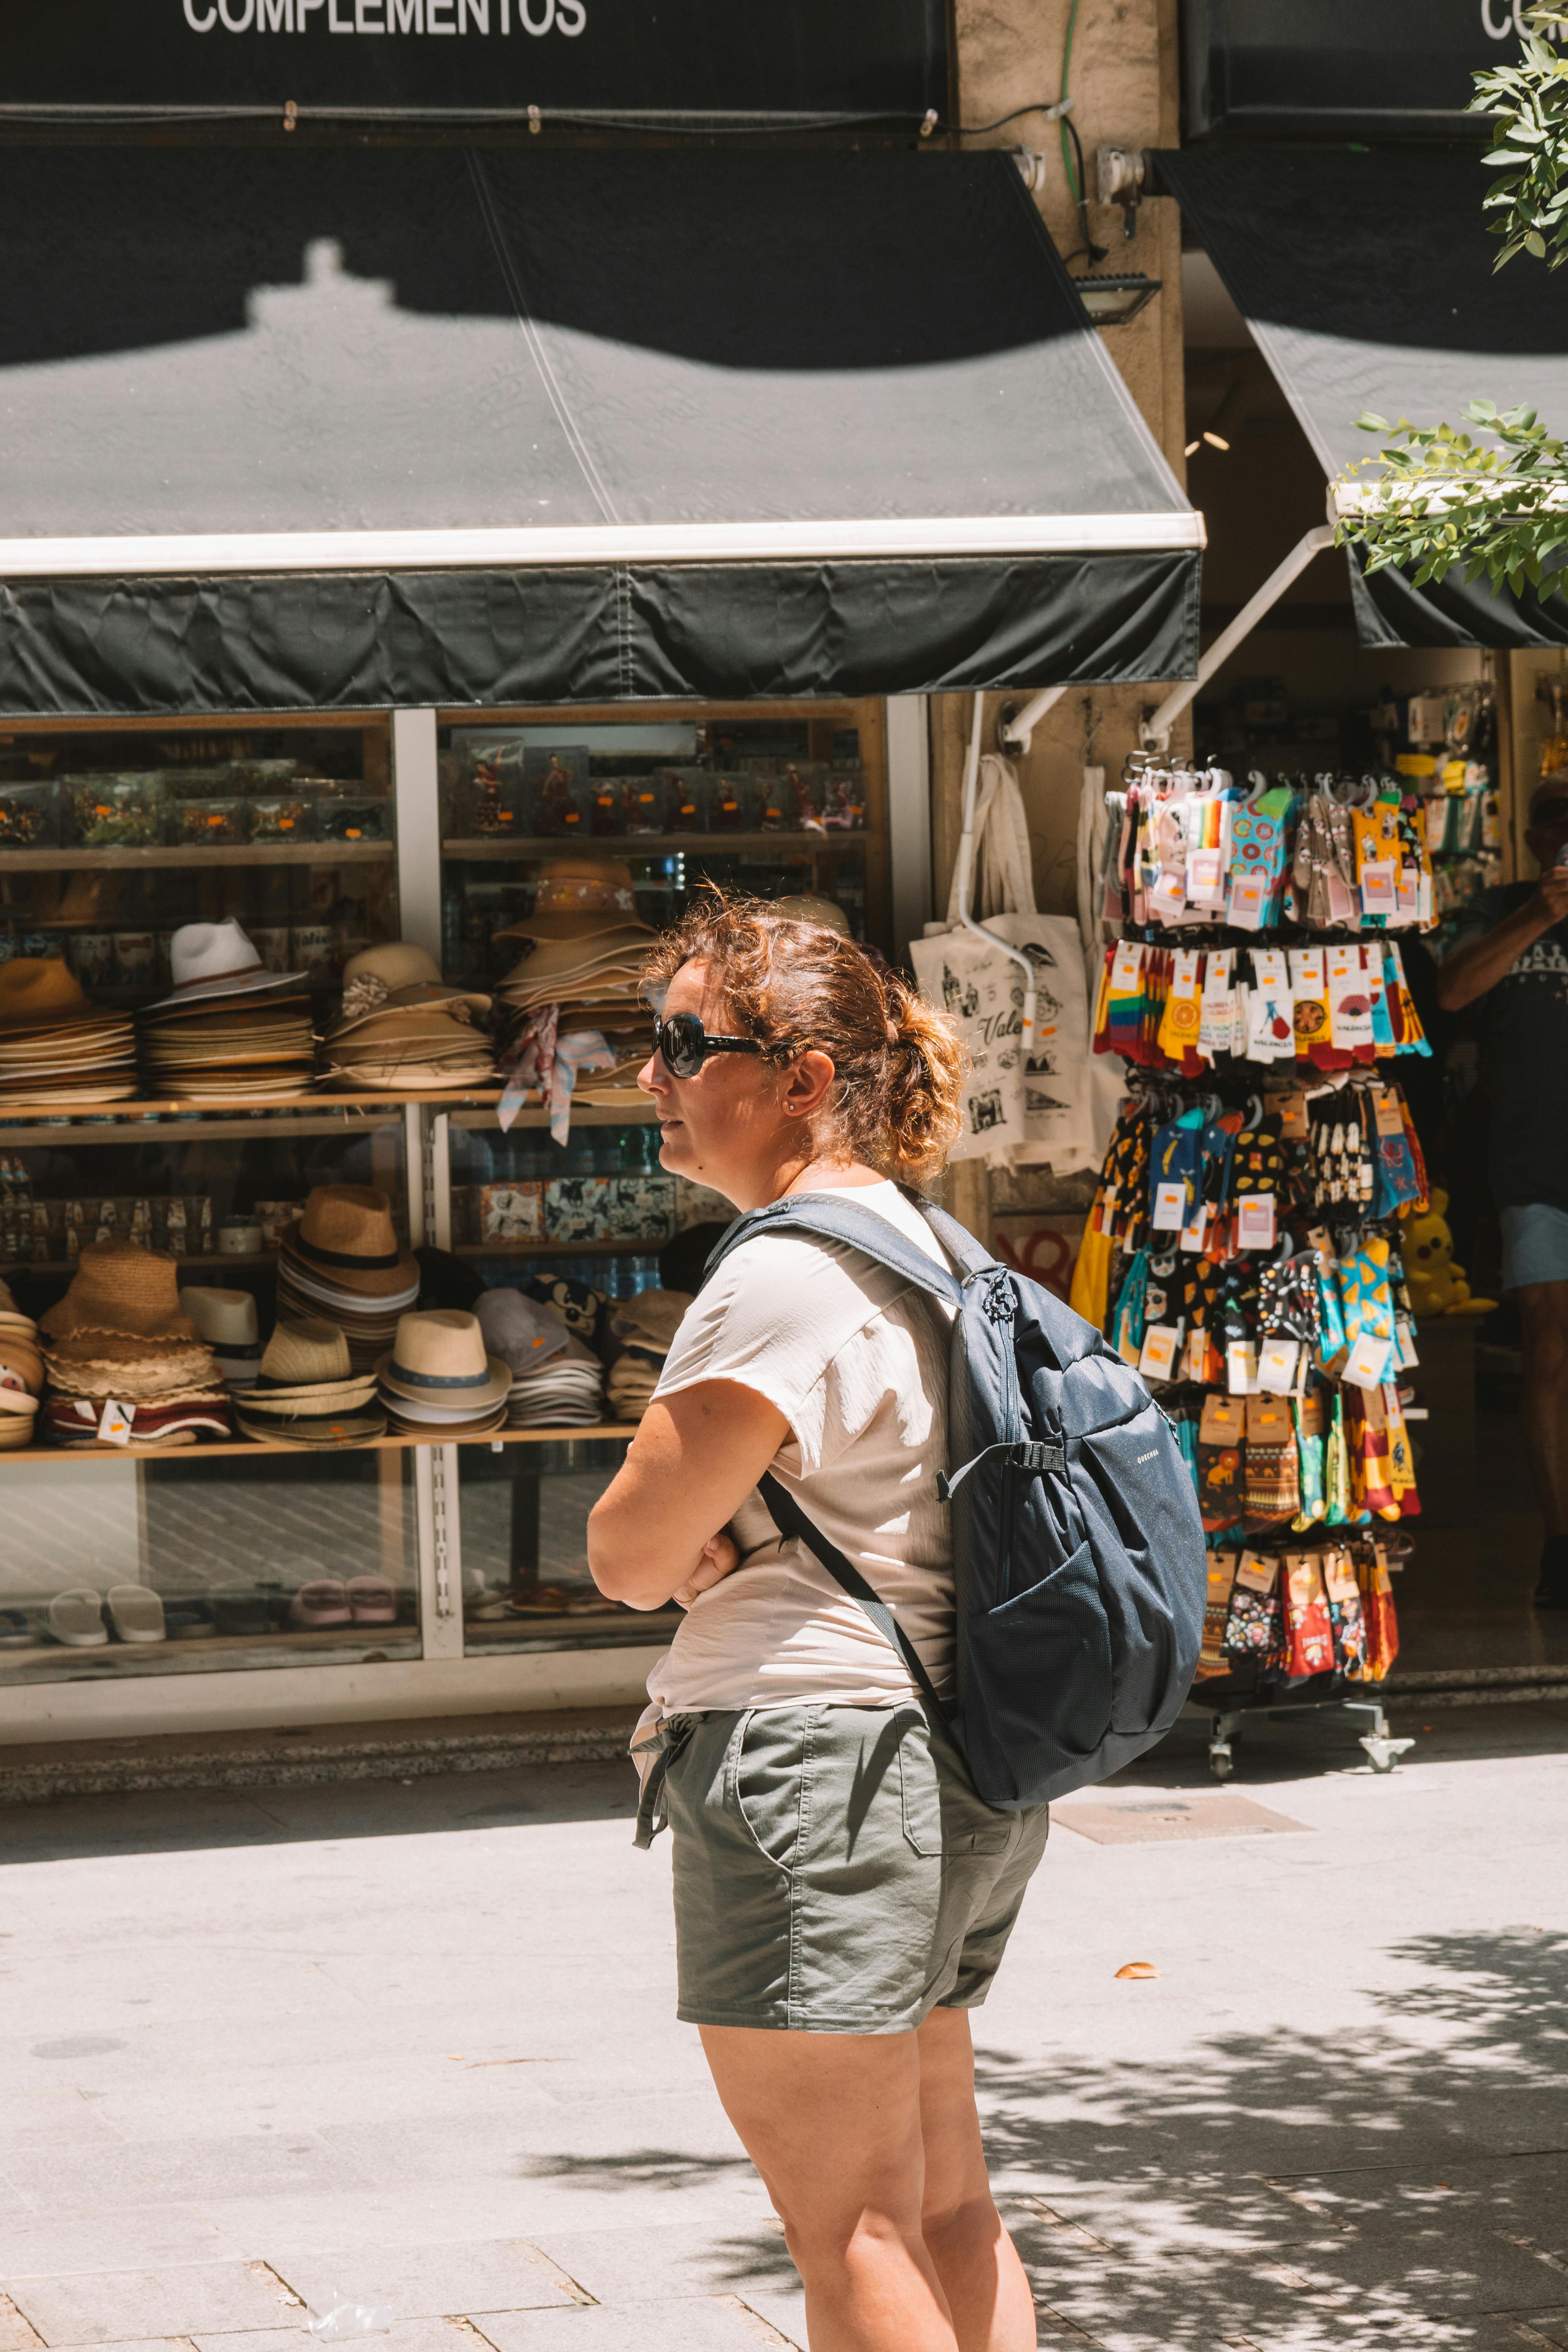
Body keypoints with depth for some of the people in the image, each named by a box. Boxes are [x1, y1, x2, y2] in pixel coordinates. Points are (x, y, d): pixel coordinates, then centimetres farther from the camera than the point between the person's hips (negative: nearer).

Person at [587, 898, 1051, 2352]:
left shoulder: (785, 1277, -16)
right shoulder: (911, 1244, 15)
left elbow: (628, 1555, -14)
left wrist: (688, 1544, 6)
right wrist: (721, 1539, 2)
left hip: (808, 1758, -10)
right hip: (937, 1770, 10)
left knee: (850, 2234, -5)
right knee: (942, 2205, 16)